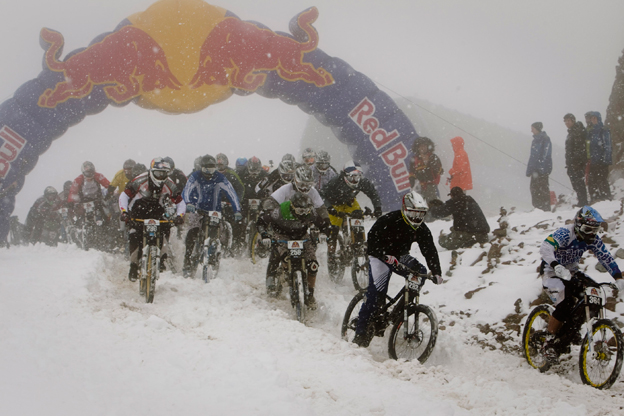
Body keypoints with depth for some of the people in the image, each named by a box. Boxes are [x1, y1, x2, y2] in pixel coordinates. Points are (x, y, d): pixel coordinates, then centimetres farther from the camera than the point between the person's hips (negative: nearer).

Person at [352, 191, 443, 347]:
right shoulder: (389, 220, -23)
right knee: (376, 293, -20)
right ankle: (360, 337, -17)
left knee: (419, 272, -21)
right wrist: (386, 255, -45)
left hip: (400, 257, 6)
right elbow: (372, 238, -30)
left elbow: (430, 251, -7)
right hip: (380, 256, -6)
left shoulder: (421, 229, -7)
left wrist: (436, 273, -20)